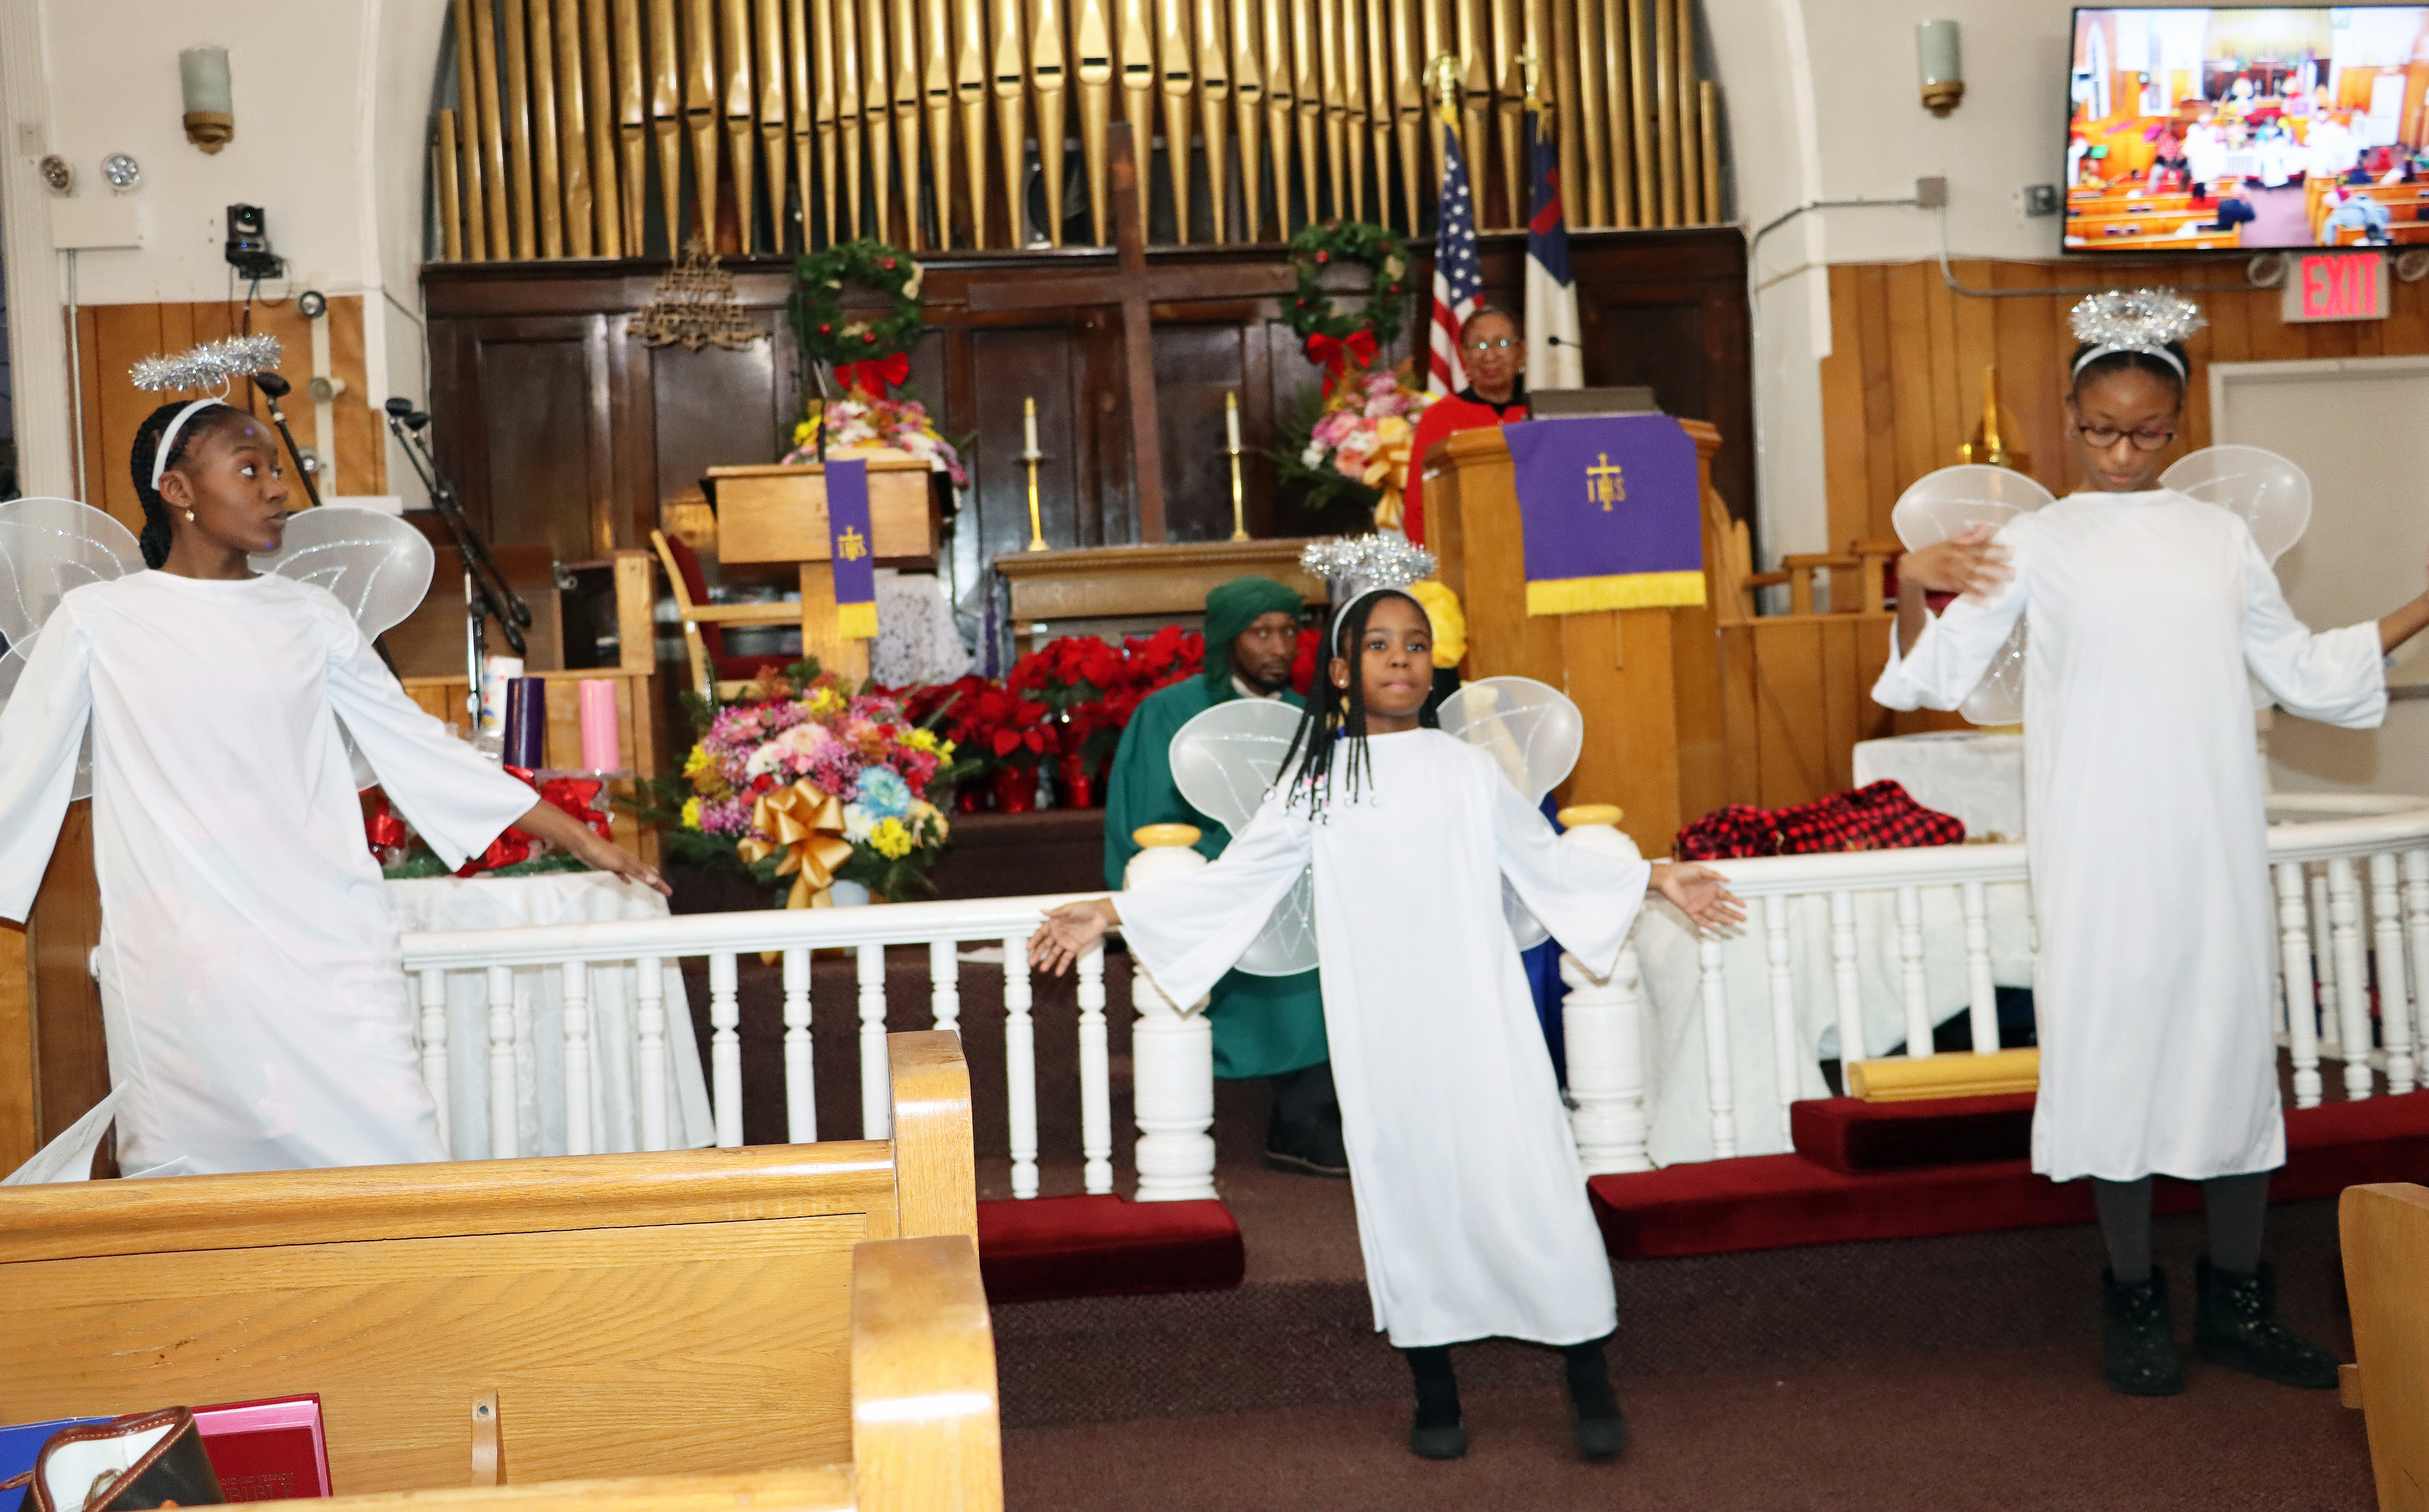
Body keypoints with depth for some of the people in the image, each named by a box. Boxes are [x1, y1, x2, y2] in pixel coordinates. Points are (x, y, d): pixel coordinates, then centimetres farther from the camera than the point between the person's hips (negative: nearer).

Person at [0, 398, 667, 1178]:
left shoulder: (309, 616, 9)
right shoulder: (96, 622, 3)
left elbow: (418, 744, 13)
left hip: (326, 946, 2)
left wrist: (581, 839, 11)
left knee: (394, 1155, -4)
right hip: (182, 960, -1)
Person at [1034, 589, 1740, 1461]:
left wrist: (1658, 880, 13)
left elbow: (1550, 864, 18)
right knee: (1406, 1189, 4)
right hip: (1380, 1033, 0)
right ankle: (1434, 1395, 19)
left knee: (1529, 1183, -4)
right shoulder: (1316, 779, 6)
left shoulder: (1469, 772, 8)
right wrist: (1109, 915, 1)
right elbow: (1233, 881, 6)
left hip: (1479, 1022, 0)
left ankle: (1590, 1381, 10)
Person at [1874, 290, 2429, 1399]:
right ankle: (2134, 1301, 13)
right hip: (2099, 848, -3)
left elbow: (2305, 671, 19)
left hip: (2213, 840, 3)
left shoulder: (2221, 537, 11)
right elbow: (1938, 677, -3)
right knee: (2116, 1038, 0)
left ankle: (2235, 1301, 17)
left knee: (2231, 1032, 4)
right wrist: (1911, 589, -21)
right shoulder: (2035, 544, 2)